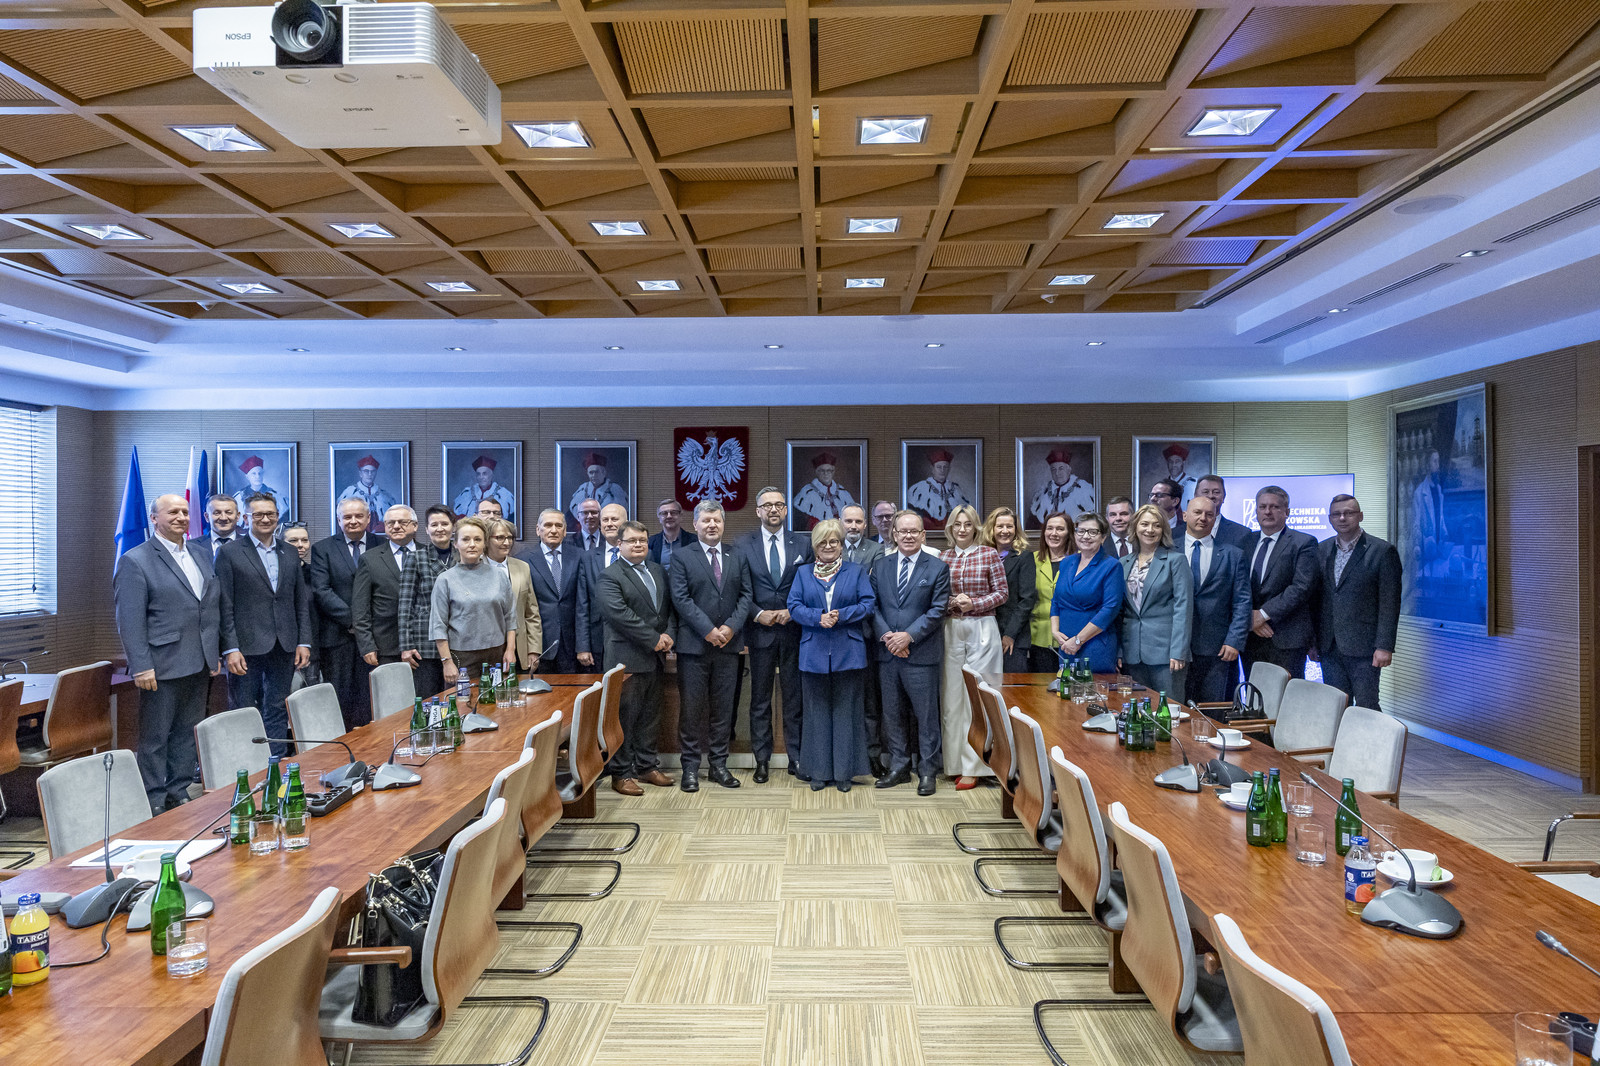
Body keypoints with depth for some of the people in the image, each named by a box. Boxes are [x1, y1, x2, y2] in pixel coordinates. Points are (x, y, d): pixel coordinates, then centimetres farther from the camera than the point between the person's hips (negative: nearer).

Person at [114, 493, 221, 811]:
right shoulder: (135, 561, -7)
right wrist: (141, 667, -17)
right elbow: (129, 621, -12)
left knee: (188, 733, 14)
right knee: (154, 738, 4)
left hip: (199, 665, 6)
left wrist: (214, 654, 13)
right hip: (163, 666, -6)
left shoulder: (201, 555, 13)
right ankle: (154, 803, 14)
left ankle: (179, 793, 26)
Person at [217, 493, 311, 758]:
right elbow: (225, 606, -6)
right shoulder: (229, 552, -2)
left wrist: (304, 641, 5)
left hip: (283, 647, 4)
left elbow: (301, 603, 13)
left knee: (277, 711, 11)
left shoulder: (290, 553, 12)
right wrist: (231, 649, -12)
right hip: (247, 647, -4)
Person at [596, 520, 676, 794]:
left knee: (651, 715, 14)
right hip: (627, 659, -7)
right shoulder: (610, 576, -7)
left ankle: (647, 766, 26)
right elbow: (620, 614, -18)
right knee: (624, 717, -1)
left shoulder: (658, 571, 15)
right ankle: (621, 774, 9)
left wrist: (668, 634, -4)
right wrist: (653, 639, -17)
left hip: (656, 658, 7)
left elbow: (670, 605, 14)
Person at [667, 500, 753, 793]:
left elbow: (745, 596, 6)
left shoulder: (737, 558, 12)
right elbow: (681, 599, -7)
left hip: (728, 644, 3)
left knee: (723, 708, 9)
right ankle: (690, 768, 12)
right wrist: (708, 630, -14)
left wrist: (731, 627, -10)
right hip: (693, 646, -3)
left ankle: (719, 765, 18)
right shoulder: (681, 557, 2)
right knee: (691, 708, 2)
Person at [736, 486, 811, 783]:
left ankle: (797, 758, 16)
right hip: (760, 631, 0)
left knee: (795, 698, 6)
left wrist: (793, 611, -8)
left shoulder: (803, 544, 7)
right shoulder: (742, 545, 4)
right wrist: (758, 614, -11)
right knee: (760, 700, 6)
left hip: (794, 631, 1)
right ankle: (761, 761, 16)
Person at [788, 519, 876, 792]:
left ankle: (844, 772, 12)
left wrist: (841, 616, -16)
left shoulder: (856, 572, 8)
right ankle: (819, 771, 16)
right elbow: (794, 606, 1)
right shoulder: (803, 573, 11)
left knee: (845, 711, 3)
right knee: (817, 711, 6)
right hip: (814, 653, 1)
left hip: (848, 652, -1)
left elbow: (869, 604, -2)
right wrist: (818, 617, -17)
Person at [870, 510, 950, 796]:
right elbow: (873, 605, 5)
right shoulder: (880, 566, 10)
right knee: (893, 714, 11)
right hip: (887, 652, 4)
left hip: (921, 653, -3)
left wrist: (909, 636, -14)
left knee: (926, 715, 3)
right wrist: (887, 636, -9)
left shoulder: (937, 568, 0)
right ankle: (899, 767, 24)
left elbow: (937, 610, -6)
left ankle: (927, 771, 14)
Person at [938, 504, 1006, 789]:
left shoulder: (989, 554, 0)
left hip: (982, 629, -3)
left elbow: (1001, 593, 0)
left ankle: (973, 765, 6)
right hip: (951, 629, 3)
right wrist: (951, 602, -9)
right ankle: (956, 761, 15)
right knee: (953, 693, 5)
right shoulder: (942, 557, 8)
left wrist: (973, 603, -12)